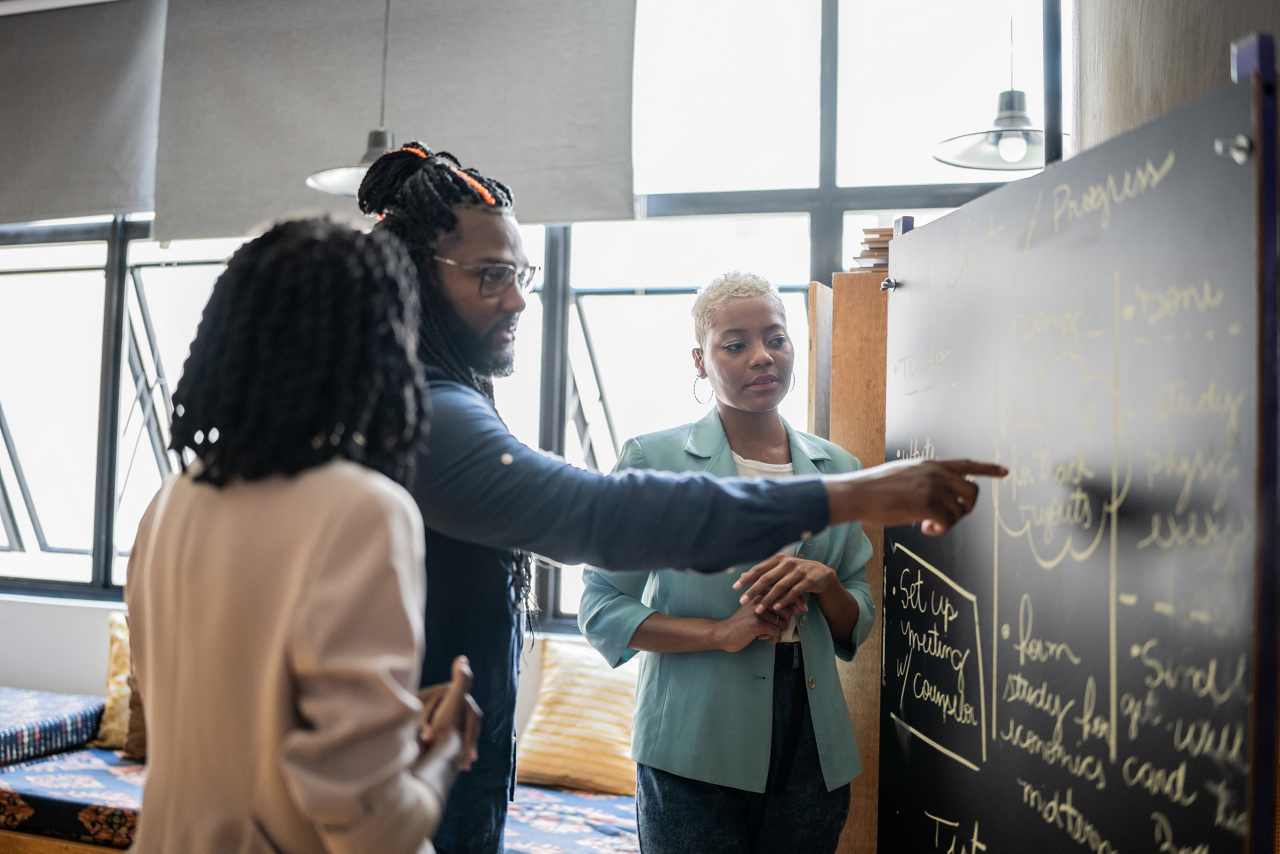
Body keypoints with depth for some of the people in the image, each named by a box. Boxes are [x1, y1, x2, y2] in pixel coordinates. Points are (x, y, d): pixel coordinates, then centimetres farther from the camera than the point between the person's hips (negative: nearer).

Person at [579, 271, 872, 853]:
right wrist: (722, 632, -18)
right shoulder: (652, 460, -5)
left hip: (813, 752, 4)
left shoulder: (837, 468, 7)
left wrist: (823, 584, -11)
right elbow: (601, 611, -6)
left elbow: (856, 630, 11)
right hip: (693, 753, -3)